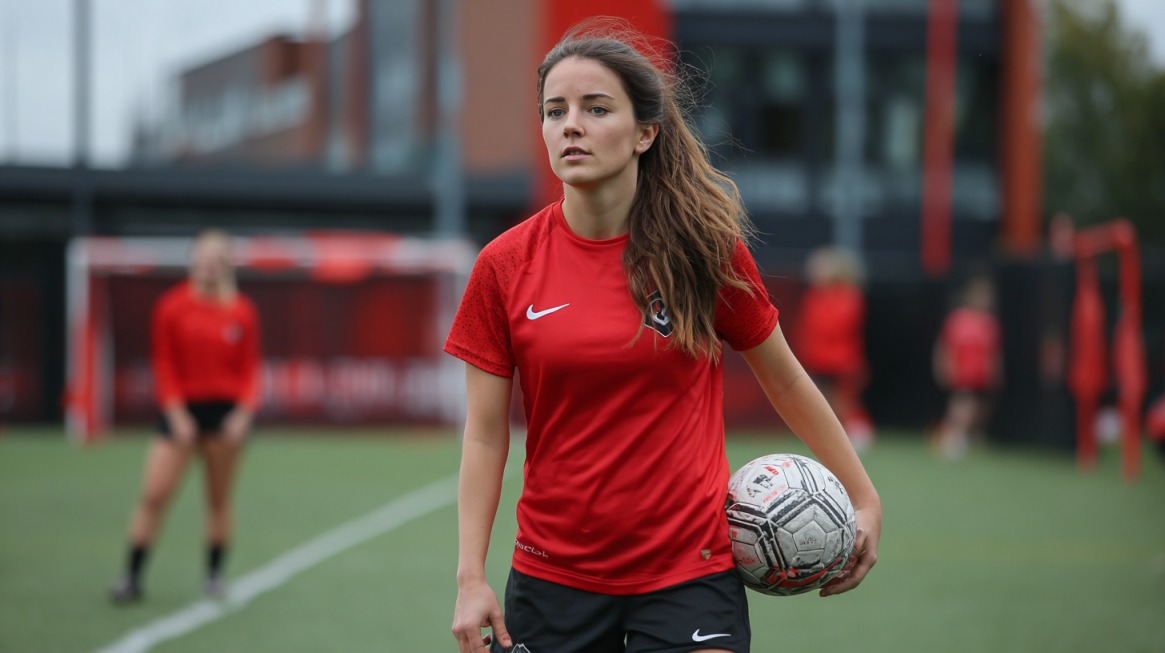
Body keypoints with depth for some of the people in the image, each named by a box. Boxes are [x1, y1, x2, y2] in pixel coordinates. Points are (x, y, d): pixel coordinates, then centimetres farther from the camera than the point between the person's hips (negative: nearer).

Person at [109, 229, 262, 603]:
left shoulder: (242, 312, 1)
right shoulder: (173, 307, -1)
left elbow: (249, 370, 5)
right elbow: (165, 366, -1)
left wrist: (244, 413, -10)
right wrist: (177, 414, -9)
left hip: (226, 412, 1)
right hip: (182, 410, -1)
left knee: (219, 499, 7)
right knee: (154, 494, -9)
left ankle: (215, 575, 19)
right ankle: (132, 577, -3)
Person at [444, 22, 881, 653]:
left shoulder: (706, 248, -4)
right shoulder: (505, 267, -2)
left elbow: (785, 380, 9)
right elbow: (485, 435, 0)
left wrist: (864, 500, 12)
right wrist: (470, 577, -7)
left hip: (691, 574, -1)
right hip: (553, 573, 1)